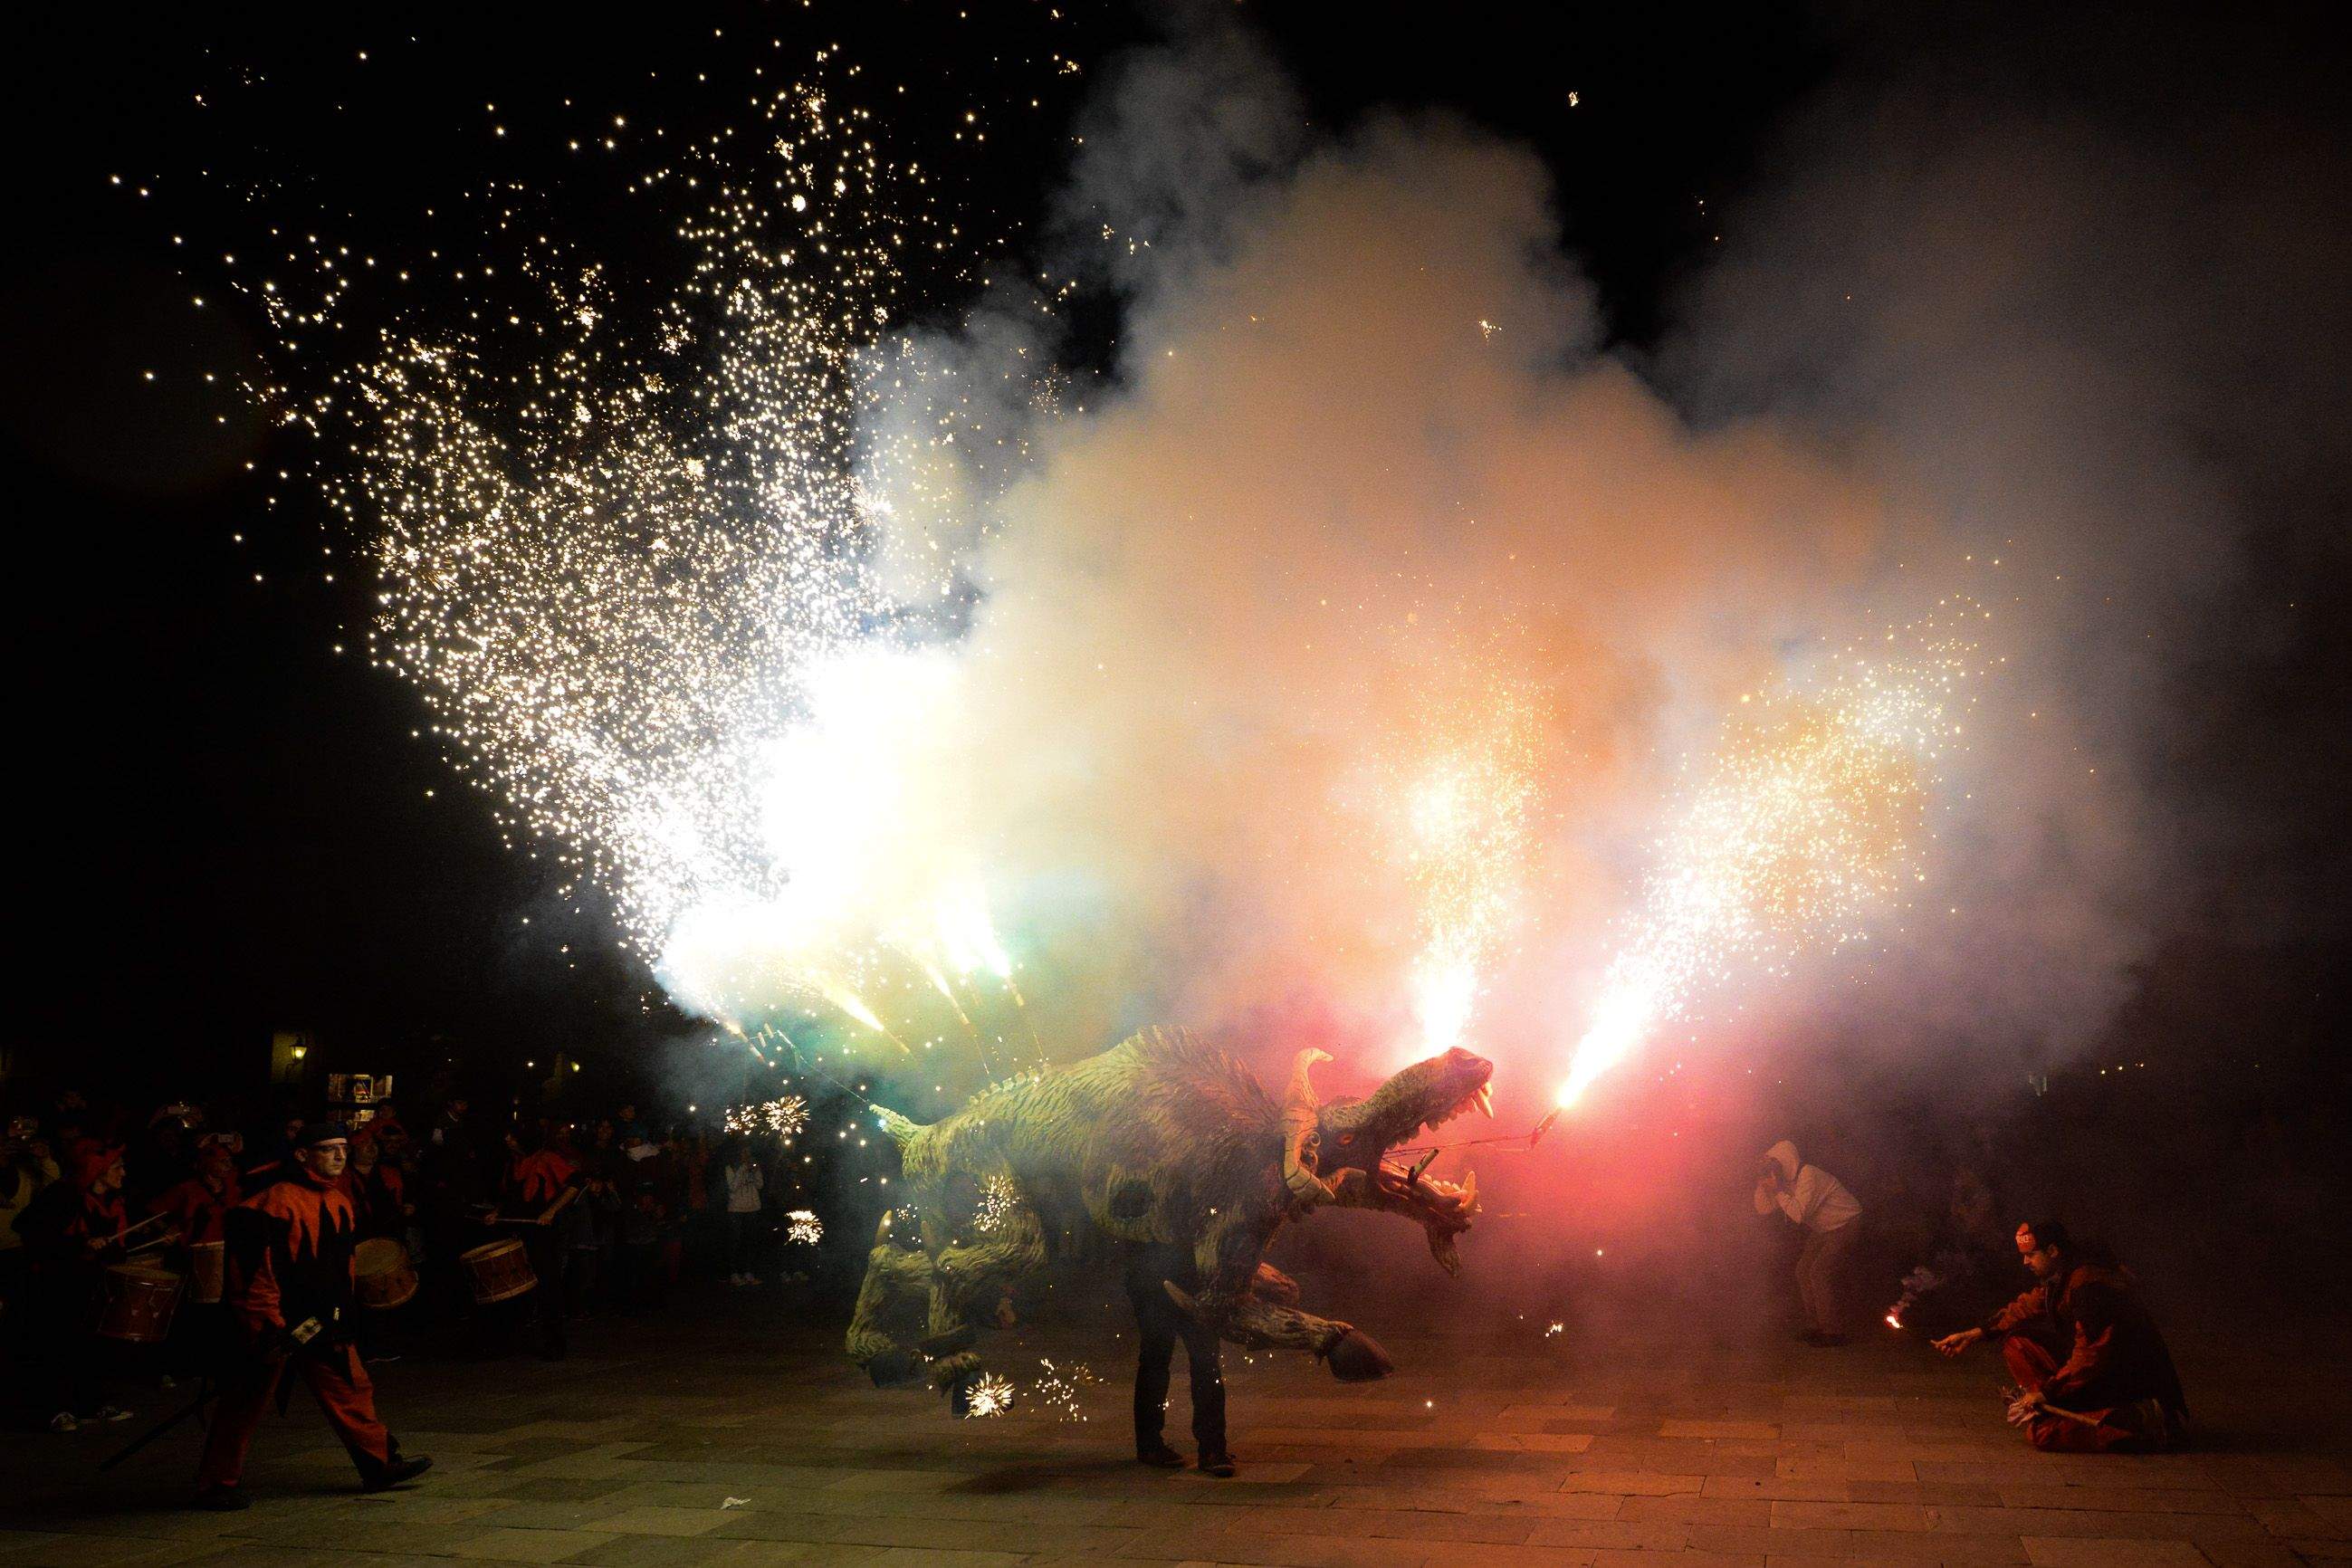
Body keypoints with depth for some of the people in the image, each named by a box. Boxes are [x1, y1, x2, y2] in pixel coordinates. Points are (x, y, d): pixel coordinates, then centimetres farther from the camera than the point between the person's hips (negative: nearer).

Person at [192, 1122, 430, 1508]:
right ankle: (217, 1484, 18)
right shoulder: (276, 1201, -18)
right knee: (246, 1404, 4)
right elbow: (255, 1267, -20)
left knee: (350, 1388, 9)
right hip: (277, 1324, -7)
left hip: (323, 1321, 8)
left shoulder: (340, 1202, 9)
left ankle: (381, 1463, 17)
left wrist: (344, 1314, 19)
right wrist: (265, 1324, -20)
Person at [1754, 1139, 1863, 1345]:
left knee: (1821, 1272, -17)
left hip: (1845, 1225, -9)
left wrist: (1777, 1190, -28)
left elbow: (1799, 1214, -30)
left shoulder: (1808, 1175, -25)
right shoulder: (1785, 1181, 3)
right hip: (1823, 1230, 9)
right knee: (1804, 1271, 4)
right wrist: (1762, 1186, -10)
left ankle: (1833, 1332, -10)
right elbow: (1763, 1208, 4)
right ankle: (1815, 1326, 14)